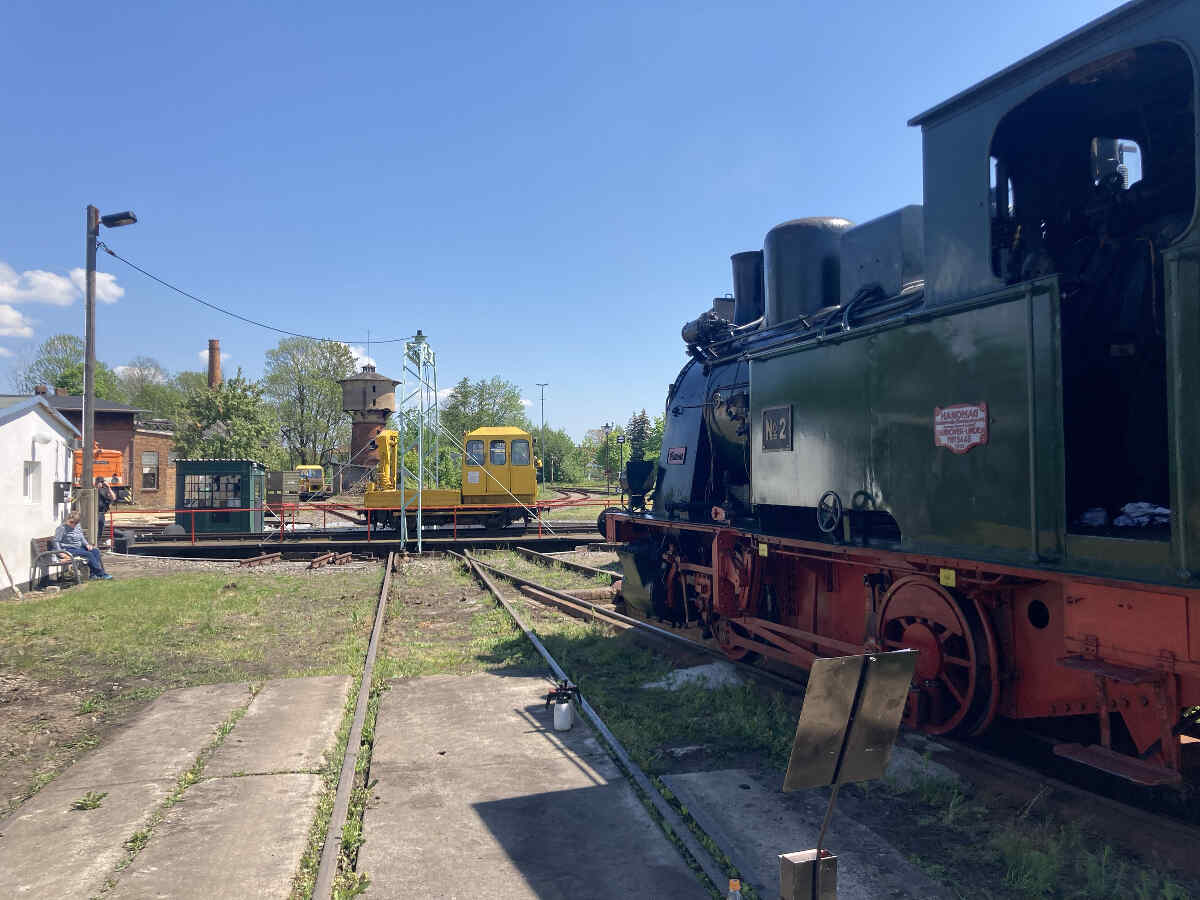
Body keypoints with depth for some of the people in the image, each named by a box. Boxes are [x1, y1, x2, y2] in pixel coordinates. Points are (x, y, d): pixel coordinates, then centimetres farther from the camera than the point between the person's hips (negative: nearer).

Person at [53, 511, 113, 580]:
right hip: (69, 550, -8)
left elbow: (82, 538, 22)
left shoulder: (78, 527, 13)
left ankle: (94, 573, -19)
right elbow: (56, 541, -12)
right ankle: (101, 574, -23)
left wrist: (87, 545, 3)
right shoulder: (62, 528, -8)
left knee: (96, 551, -14)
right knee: (88, 554, -25)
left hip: (79, 548, 8)